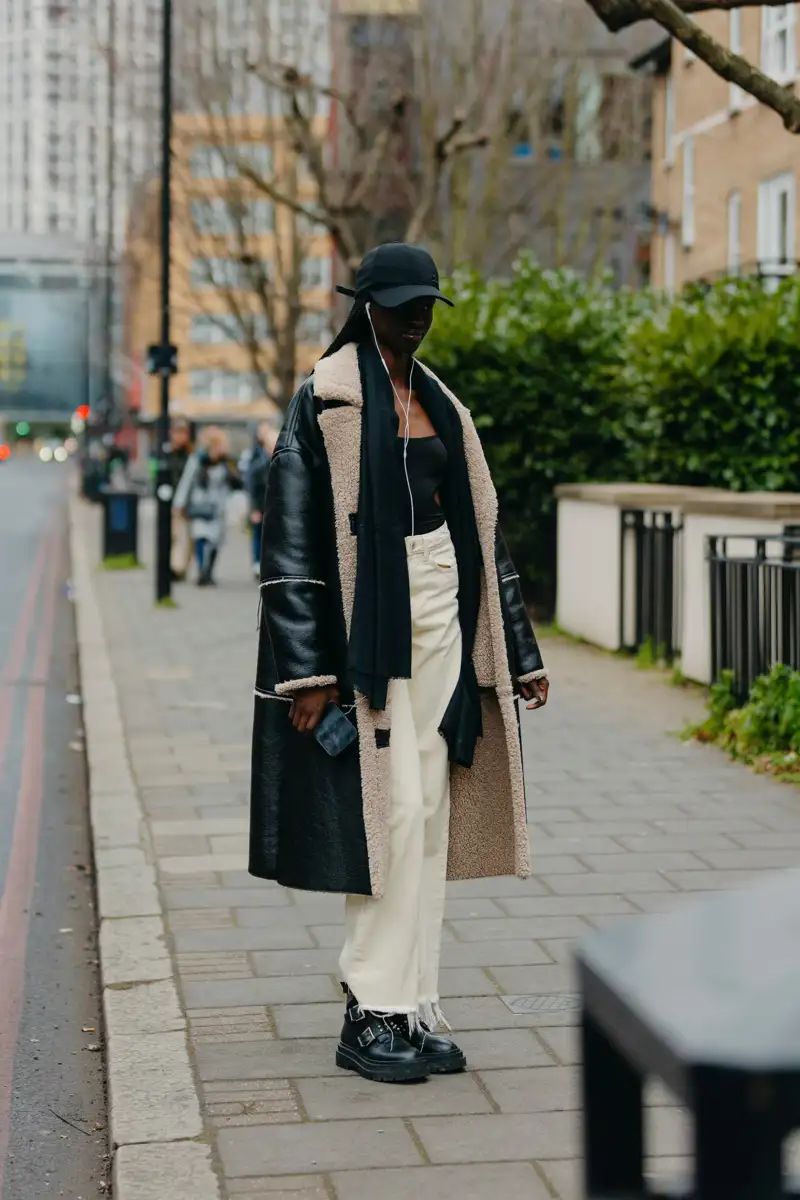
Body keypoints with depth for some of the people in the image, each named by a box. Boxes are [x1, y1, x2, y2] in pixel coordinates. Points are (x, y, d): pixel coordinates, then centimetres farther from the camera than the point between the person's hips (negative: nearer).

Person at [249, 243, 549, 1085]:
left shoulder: (440, 406, 16)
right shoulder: (325, 401, -4)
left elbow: (481, 530, 19)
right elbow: (290, 541, -9)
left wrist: (519, 653, 16)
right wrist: (308, 671, -16)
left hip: (439, 613, 7)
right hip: (364, 617, -6)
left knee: (429, 812, 6)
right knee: (393, 805, -10)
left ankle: (412, 1008, 12)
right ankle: (372, 1013, -1)